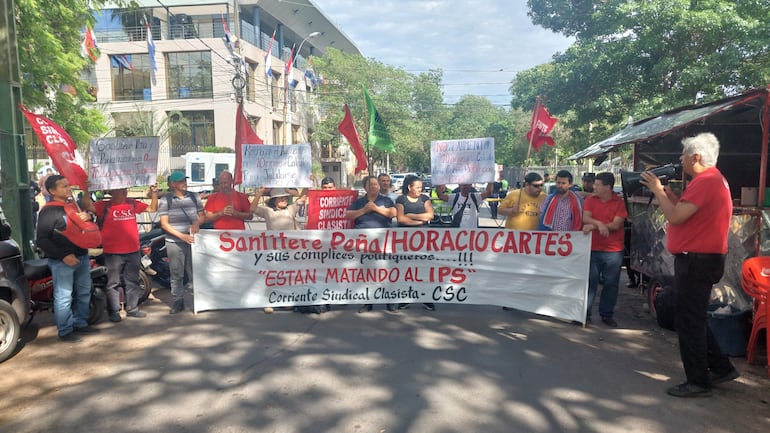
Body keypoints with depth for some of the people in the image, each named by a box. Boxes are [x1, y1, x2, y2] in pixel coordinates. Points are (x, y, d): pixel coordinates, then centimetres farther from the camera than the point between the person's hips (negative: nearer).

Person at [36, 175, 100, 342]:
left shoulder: (74, 204, 11)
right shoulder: (48, 211, -12)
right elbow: (42, 240, -16)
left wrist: (88, 217, -1)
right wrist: (63, 256, -22)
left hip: (82, 256, 8)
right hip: (62, 261, -8)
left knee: (83, 293, 16)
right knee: (64, 297, -1)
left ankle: (80, 323, 29)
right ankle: (65, 331, 9)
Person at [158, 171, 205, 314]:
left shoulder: (194, 197, 9)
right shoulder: (166, 200, 0)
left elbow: (202, 215, 14)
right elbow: (164, 223, -4)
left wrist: (197, 222, -10)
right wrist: (181, 235, -15)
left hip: (192, 240, 2)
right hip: (174, 242, -2)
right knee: (176, 274, 2)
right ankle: (177, 302, 10)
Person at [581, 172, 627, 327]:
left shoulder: (619, 203, -2)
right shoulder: (590, 200, 5)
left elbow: (616, 225, -11)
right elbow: (585, 218, -7)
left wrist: (593, 226, -16)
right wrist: (599, 224, -25)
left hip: (613, 251, -1)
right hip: (592, 248, 1)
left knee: (611, 284, 8)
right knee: (590, 282, 4)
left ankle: (607, 314, 20)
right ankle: (585, 313, 11)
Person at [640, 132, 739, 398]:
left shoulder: (705, 181, -18)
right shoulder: (713, 178, 16)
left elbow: (675, 217, -24)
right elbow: (685, 212, 15)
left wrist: (657, 190, -12)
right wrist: (667, 192, 7)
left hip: (697, 260, -11)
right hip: (701, 258, 11)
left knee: (690, 321, -2)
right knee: (695, 319, 20)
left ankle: (698, 382, 8)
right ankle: (721, 368, 29)